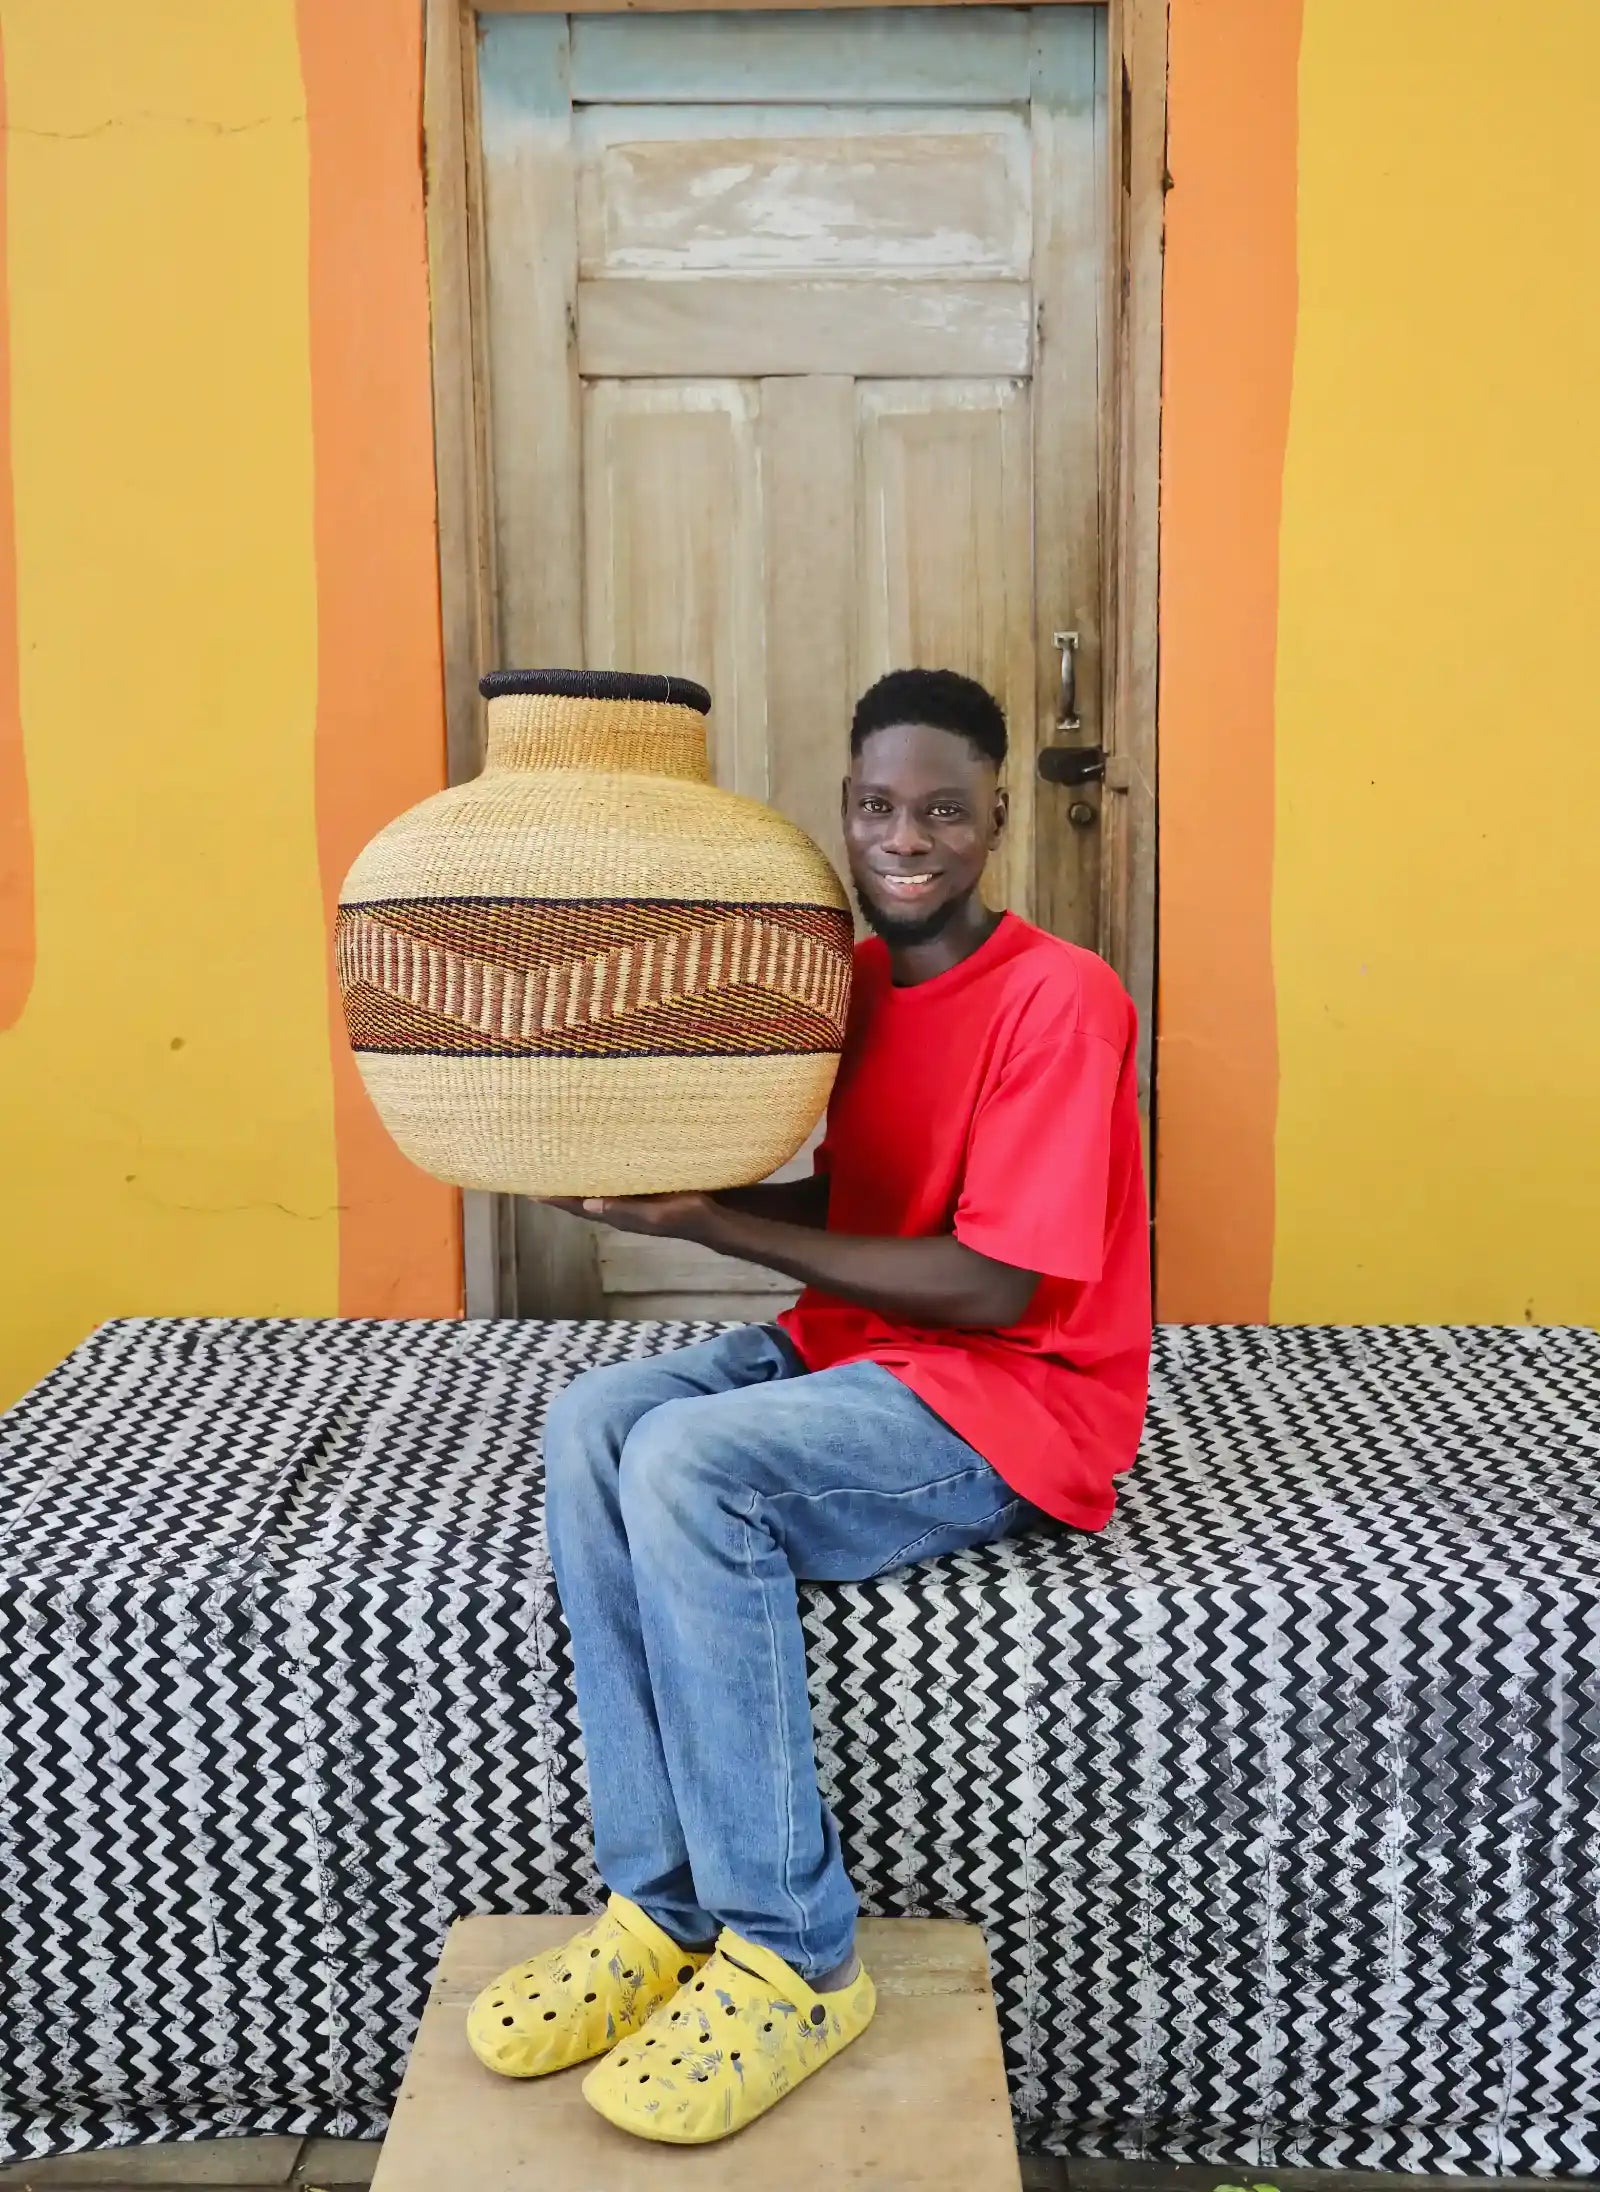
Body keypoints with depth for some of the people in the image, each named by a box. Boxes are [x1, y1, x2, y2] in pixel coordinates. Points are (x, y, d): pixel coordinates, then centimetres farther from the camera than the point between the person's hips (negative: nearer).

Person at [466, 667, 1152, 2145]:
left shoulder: (1060, 997, -16)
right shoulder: (855, 981, 8)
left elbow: (995, 1284, -20)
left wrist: (712, 1224, -19)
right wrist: (659, 1174, -5)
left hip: (1016, 1398, -7)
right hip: (850, 1352, 8)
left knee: (689, 1462, -29)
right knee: (593, 1423, -16)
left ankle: (792, 1958, -16)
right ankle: (664, 1908, -11)